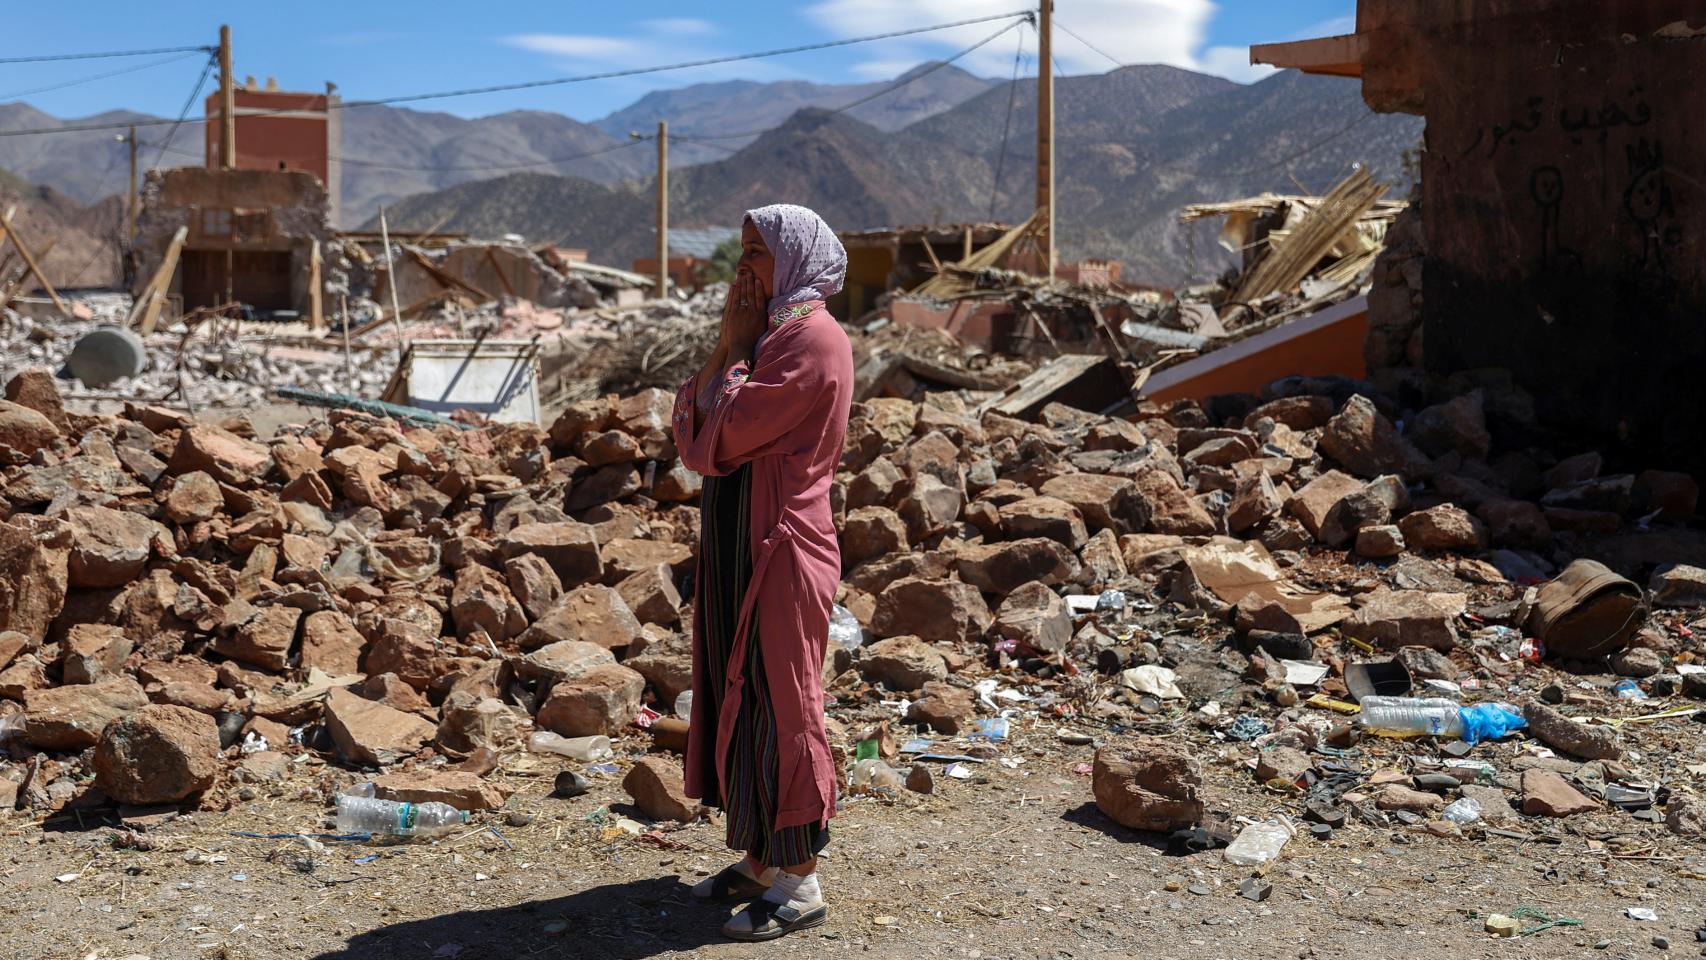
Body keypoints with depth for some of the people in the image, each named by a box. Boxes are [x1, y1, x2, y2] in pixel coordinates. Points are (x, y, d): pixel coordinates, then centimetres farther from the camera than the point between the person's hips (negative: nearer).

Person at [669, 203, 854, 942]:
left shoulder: (813, 339, -14)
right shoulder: (767, 334, 16)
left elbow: (725, 435, -20)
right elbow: (688, 431, 8)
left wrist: (736, 348, -9)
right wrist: (727, 346, -2)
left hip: (781, 549, -10)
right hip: (738, 545, 10)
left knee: (777, 703, -3)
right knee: (737, 695, 14)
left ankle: (800, 882, 8)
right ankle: (760, 859, 25)